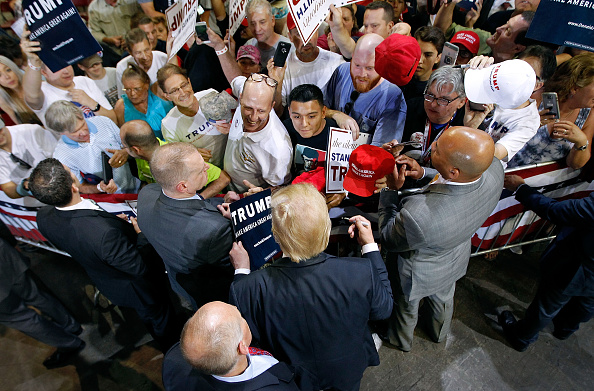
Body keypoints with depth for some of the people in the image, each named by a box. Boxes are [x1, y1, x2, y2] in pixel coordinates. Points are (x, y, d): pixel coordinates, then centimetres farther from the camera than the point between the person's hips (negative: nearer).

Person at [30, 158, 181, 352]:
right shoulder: (105, 232, -48)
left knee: (146, 314, 38)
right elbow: (141, 267, -33)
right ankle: (171, 350, 57)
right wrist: (140, 233, -18)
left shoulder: (43, 217, -22)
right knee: (160, 317, 28)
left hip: (104, 283, 7)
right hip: (134, 289, -7)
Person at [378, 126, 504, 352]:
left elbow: (389, 240, -26)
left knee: (406, 308, 31)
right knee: (443, 298, 38)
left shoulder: (417, 214, -49)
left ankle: (402, 341, 66)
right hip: (456, 262, 6)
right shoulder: (493, 168, -30)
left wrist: (392, 189, -26)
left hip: (417, 275, -5)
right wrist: (423, 175, -21)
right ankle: (440, 334, 72)